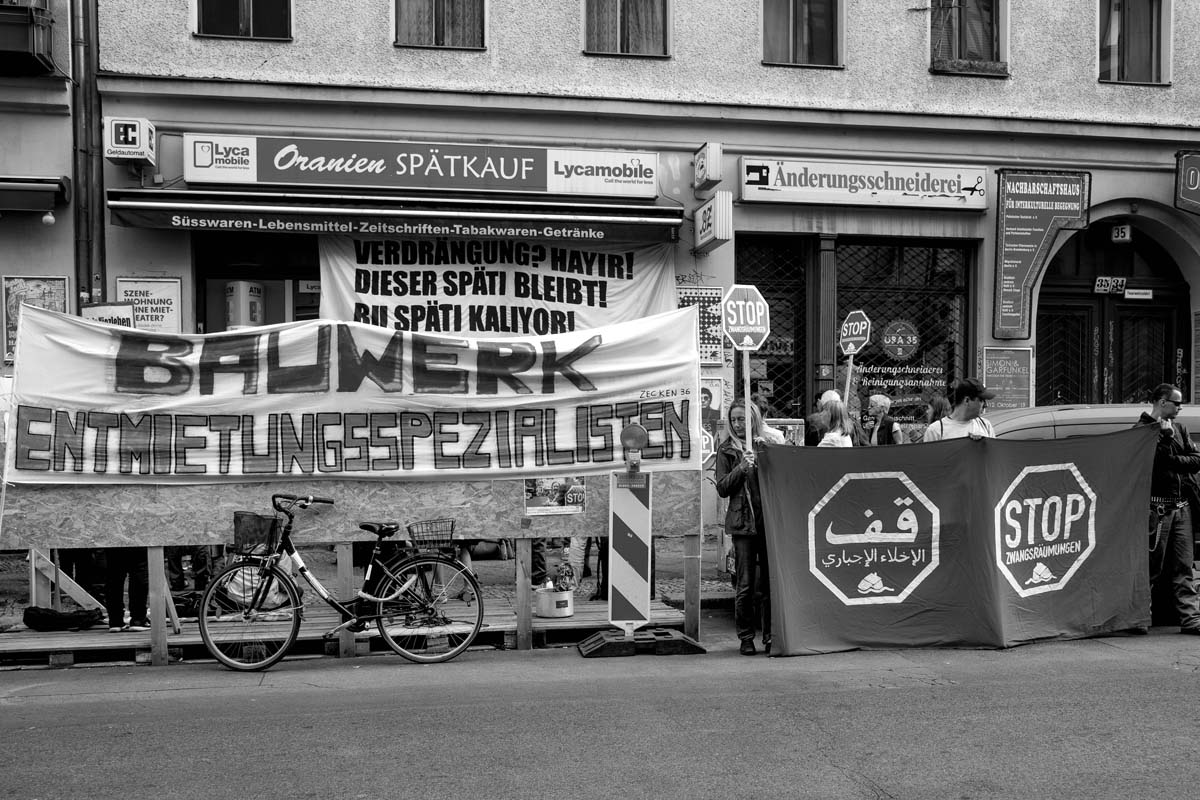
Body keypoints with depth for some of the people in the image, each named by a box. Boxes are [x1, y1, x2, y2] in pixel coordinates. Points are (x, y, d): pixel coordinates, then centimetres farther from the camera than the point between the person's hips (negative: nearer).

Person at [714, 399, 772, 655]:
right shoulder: (727, 449, 7)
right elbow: (722, 488, 1)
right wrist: (741, 468, -12)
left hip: (770, 518, 1)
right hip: (743, 520, -1)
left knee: (769, 581, 1)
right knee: (745, 584, -1)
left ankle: (770, 636, 11)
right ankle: (746, 637, 10)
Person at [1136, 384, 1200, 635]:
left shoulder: (1179, 428, 16)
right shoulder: (1143, 429, -3)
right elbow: (1154, 460, -16)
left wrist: (1172, 460, -7)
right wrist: (1167, 436, -13)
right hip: (1157, 507, -6)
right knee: (1152, 565, -3)